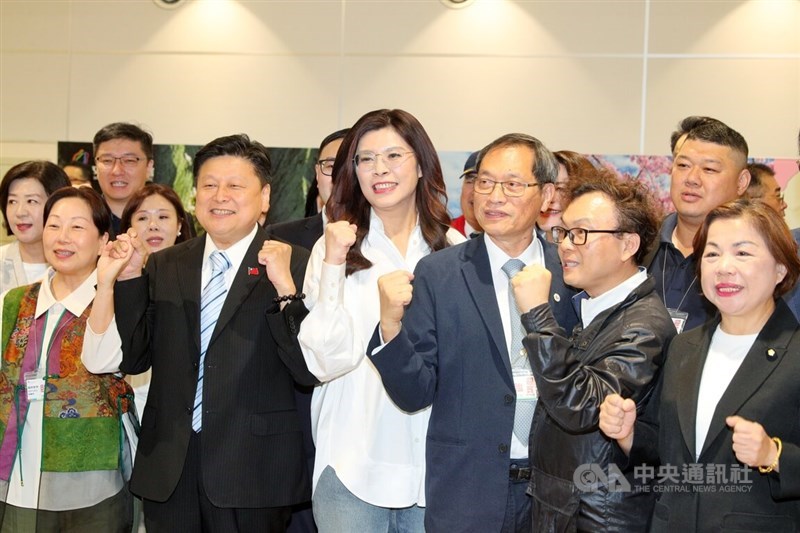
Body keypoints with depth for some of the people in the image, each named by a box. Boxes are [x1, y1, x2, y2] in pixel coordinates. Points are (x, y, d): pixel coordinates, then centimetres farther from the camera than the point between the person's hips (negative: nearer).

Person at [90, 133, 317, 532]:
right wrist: (128, 277, -1)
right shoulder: (163, 267, 9)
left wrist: (285, 288, -22)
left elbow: (310, 371, -12)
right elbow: (133, 359, 8)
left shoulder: (295, 266, -6)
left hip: (253, 470, -4)